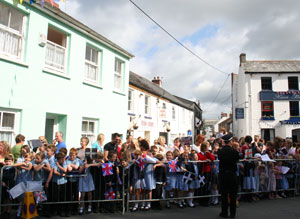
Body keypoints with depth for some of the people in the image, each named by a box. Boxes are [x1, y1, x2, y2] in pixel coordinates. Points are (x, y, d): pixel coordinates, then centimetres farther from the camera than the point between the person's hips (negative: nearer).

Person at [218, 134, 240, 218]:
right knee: (233, 194, 10)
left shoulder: (220, 152, -8)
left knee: (224, 194, 9)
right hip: (232, 174, -1)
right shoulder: (234, 151, -13)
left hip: (222, 174, 1)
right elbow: (238, 158, 3)